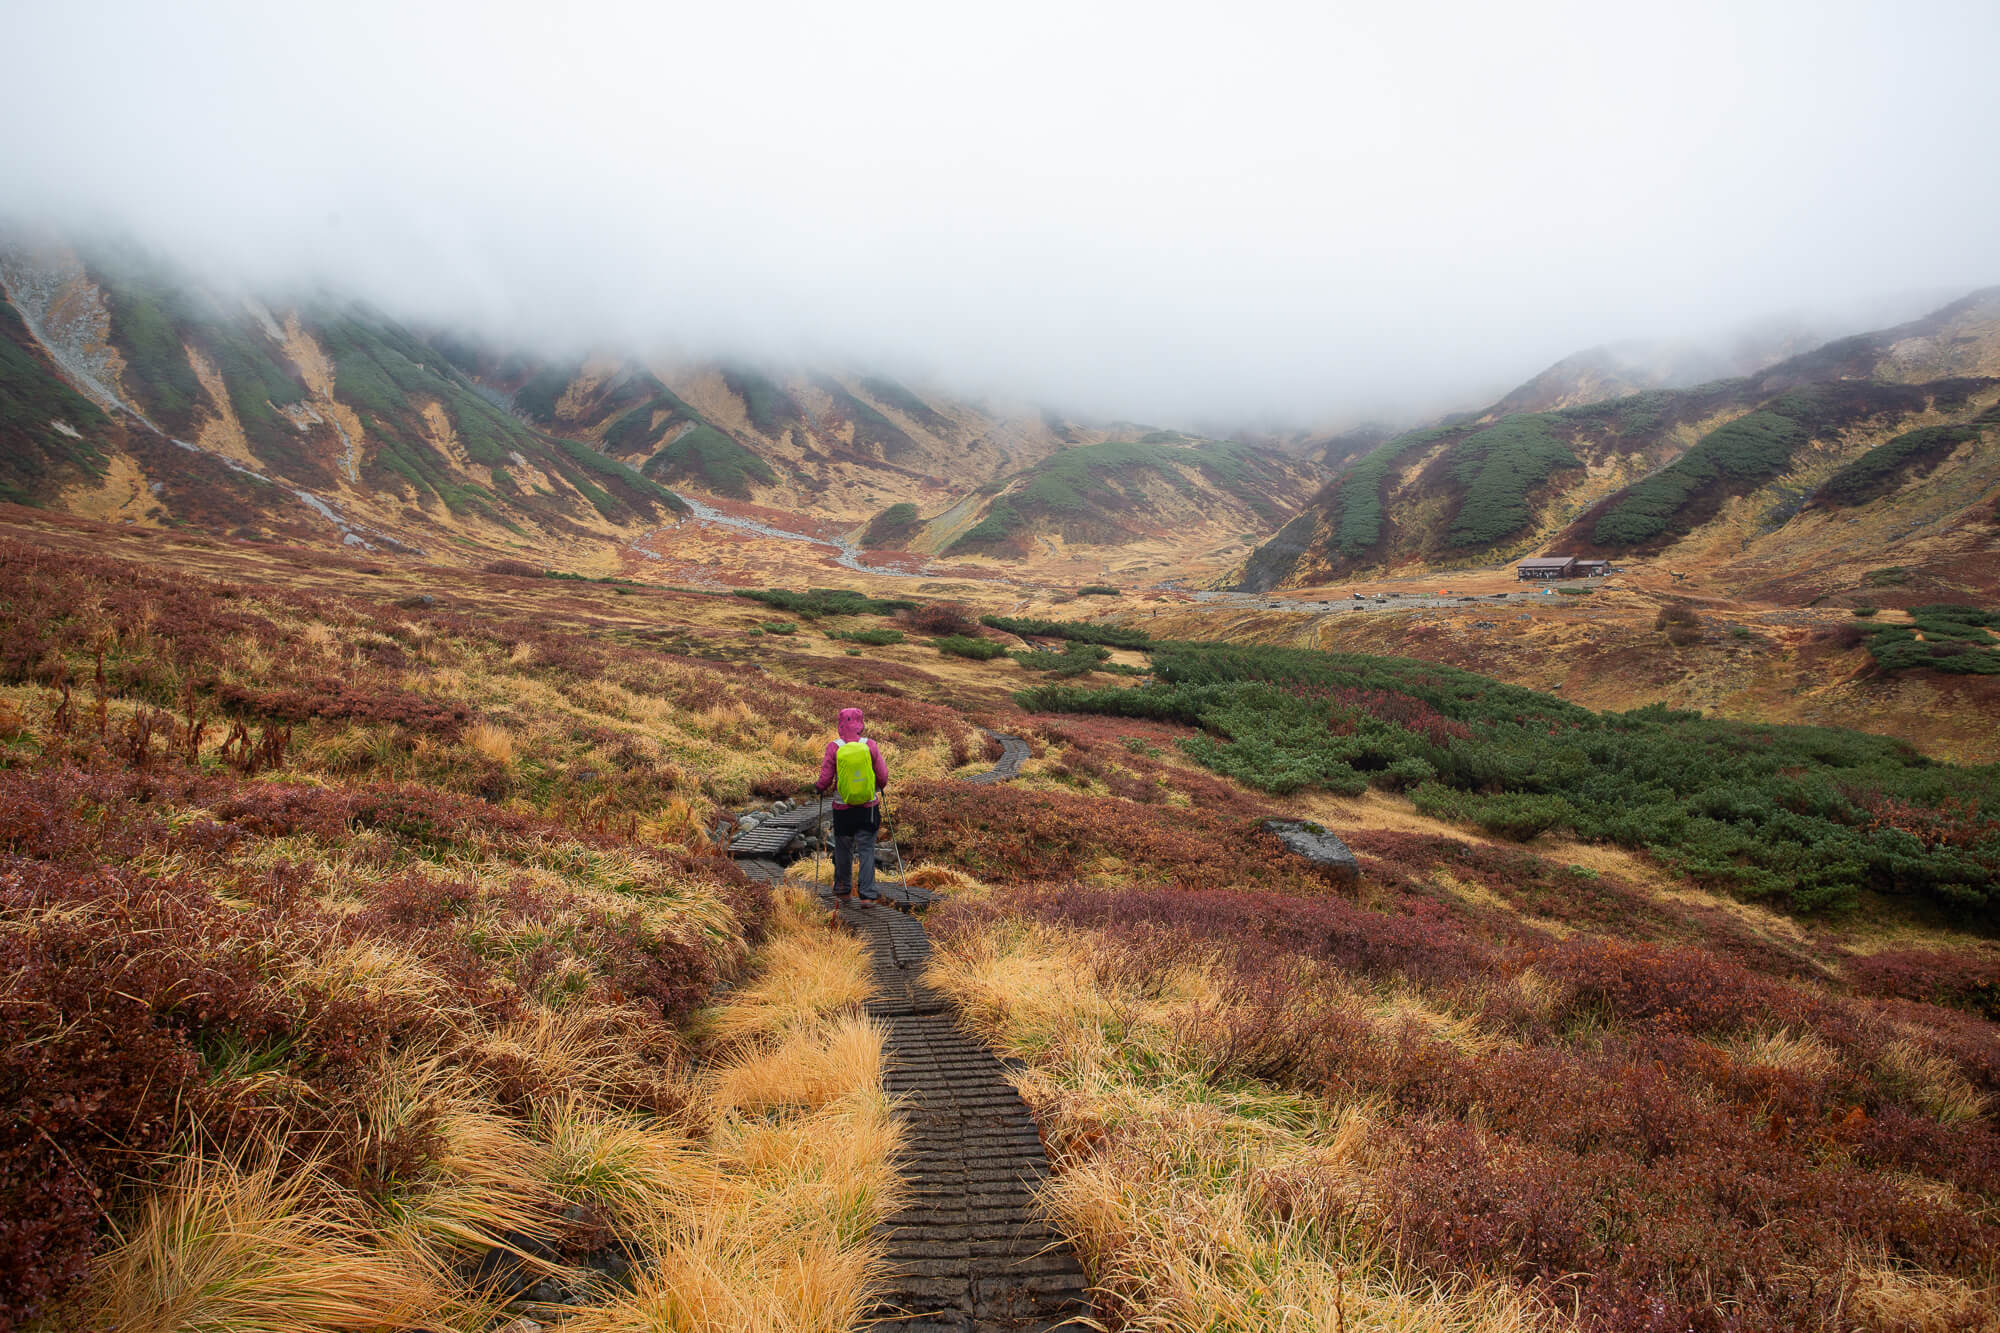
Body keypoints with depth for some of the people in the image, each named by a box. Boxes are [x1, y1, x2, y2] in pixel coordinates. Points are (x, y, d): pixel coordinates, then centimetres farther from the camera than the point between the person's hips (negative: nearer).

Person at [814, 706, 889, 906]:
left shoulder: (834, 747, -11)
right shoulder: (869, 745, -8)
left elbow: (825, 779, -9)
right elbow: (883, 775, -3)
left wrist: (820, 787, 14)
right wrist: (879, 788, 19)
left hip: (843, 809, 0)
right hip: (868, 807, 0)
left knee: (843, 850, 14)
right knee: (866, 851, 6)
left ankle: (843, 891, 26)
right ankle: (867, 894, 1)